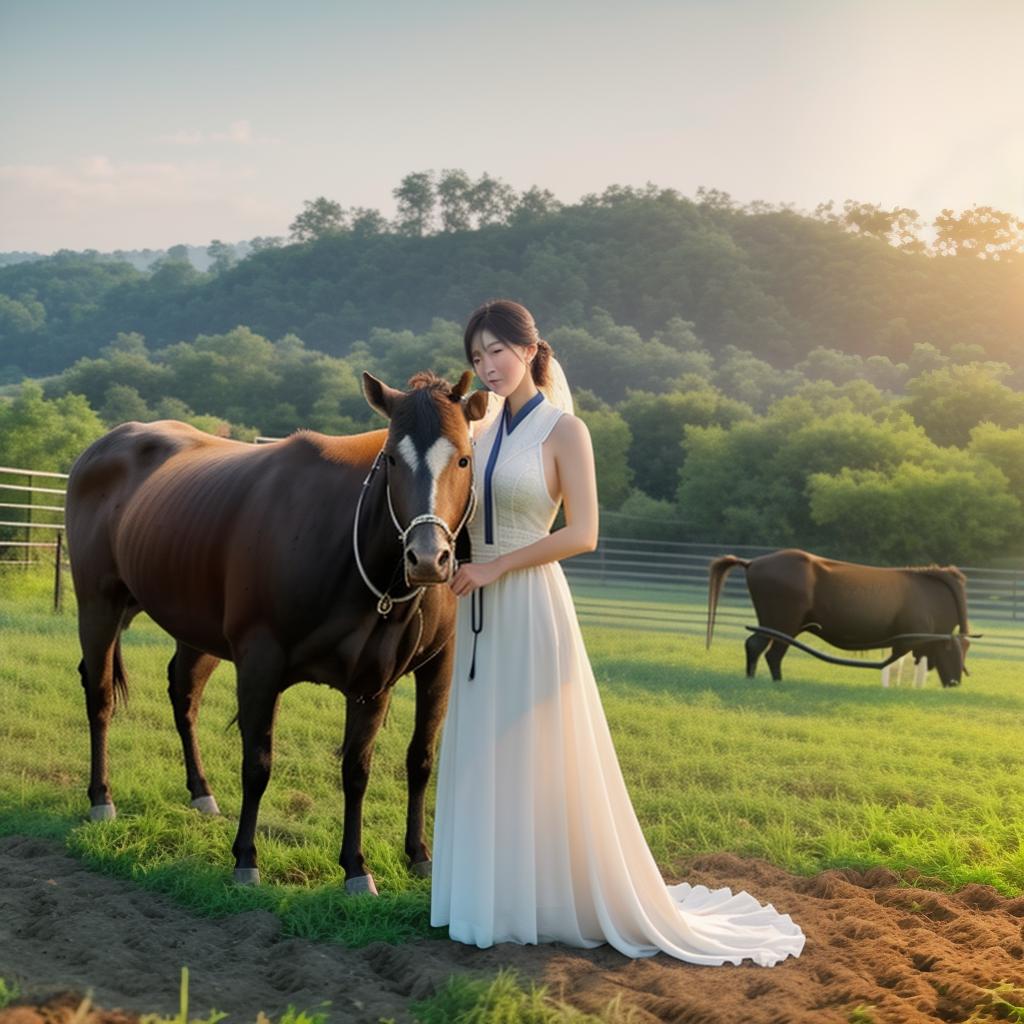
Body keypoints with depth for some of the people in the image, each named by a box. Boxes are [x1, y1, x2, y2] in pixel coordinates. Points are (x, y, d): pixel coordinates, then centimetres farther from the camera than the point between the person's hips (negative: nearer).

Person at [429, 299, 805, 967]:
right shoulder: (482, 428, 10)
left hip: (532, 604, -7)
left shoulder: (563, 430, -8)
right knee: (481, 755, 11)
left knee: (538, 755, 0)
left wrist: (496, 567, -16)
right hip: (480, 611, 7)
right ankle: (491, 898, 22)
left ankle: (556, 900, 12)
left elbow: (582, 534, -13)